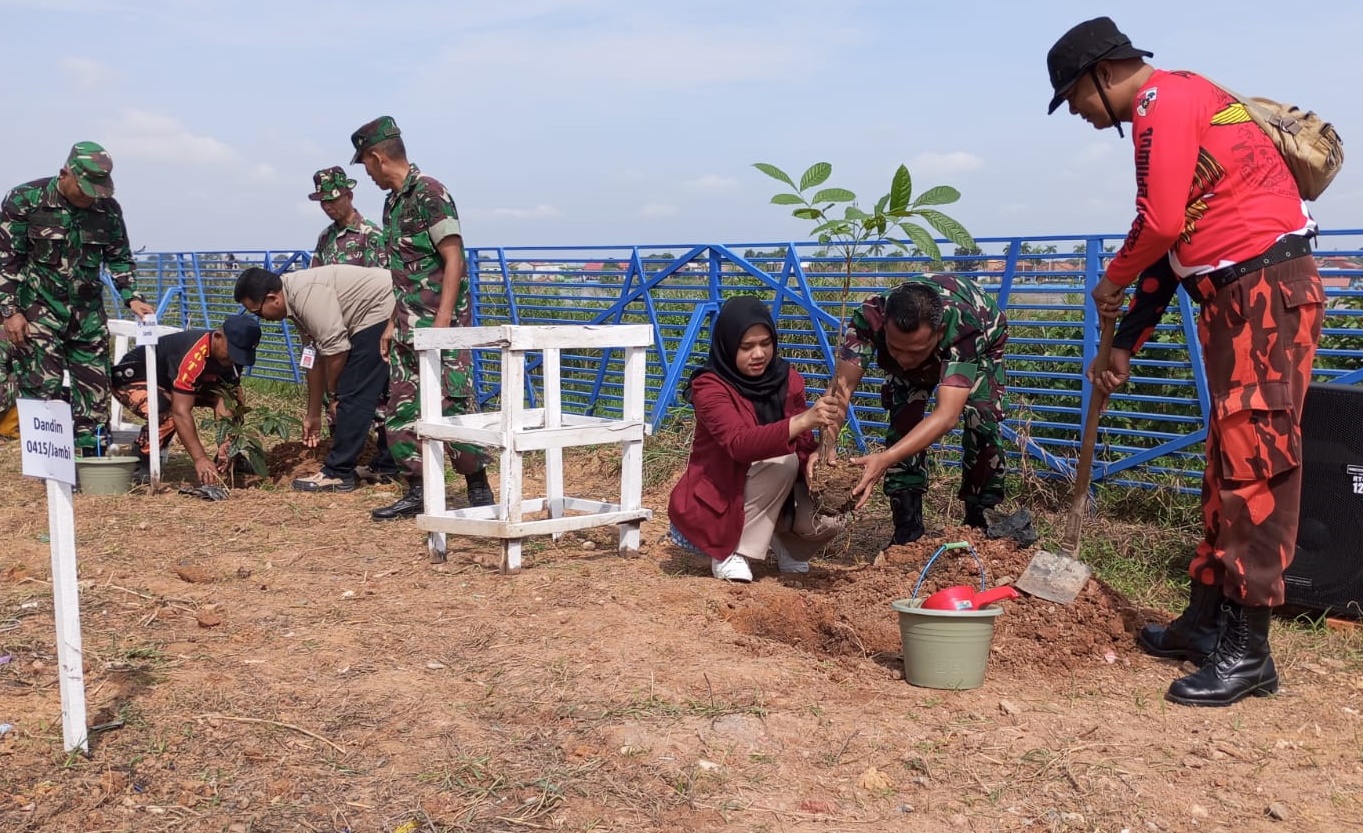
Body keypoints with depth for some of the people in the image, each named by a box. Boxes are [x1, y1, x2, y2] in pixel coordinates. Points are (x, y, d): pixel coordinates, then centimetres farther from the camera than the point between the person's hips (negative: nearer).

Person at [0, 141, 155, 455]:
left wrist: (131, 297, 0)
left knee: (94, 388, 4)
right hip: (40, 311, -4)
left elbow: (120, 259, 13)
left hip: (88, 312, 4)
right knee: (43, 389, -7)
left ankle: (94, 460, 13)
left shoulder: (108, 208, 1)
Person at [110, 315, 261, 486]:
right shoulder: (195, 356, -38)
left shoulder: (230, 356, -14)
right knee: (168, 414, -36)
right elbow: (181, 412, -42)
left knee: (228, 400, -9)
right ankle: (141, 466, -15)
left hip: (166, 380, 8)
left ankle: (225, 462, 5)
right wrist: (200, 459, -46)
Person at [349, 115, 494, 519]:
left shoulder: (429, 193, -10)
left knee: (452, 407, -8)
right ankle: (417, 493, 16)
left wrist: (442, 320, -21)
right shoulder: (393, 202, 17)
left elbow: (454, 259, -15)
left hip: (441, 326, -9)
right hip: (408, 330, 9)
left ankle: (479, 492, 2)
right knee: (401, 410, 8)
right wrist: (392, 325, 18)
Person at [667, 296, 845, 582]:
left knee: (825, 519, -21)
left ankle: (783, 541, 13)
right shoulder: (709, 387, -21)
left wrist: (813, 457, -28)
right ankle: (729, 554, -15)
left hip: (772, 498, 5)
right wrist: (803, 420, -50)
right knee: (780, 461, -29)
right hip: (713, 502, -5)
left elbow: (802, 443, -3)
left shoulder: (787, 379, -4)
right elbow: (740, 444, -37)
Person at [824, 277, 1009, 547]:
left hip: (980, 344, -2)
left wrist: (885, 459, -67)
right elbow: (842, 387, -44)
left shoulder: (964, 325, -48)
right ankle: (907, 532, -4)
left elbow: (947, 415, -54)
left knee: (983, 423, -20)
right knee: (903, 419, -17)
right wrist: (825, 447, -62)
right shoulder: (869, 317, -42)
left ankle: (981, 528, -1)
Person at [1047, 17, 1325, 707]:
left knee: (1255, 463, -10)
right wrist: (1125, 347, 21)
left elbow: (1160, 224, -19)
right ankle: (1206, 618, 23)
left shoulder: (1164, 101, -10)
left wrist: (1111, 282, 0)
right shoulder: (1169, 110, 21)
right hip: (1234, 295, 10)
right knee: (1226, 460, 13)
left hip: (1267, 289, -10)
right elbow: (1169, 248, 22)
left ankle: (1246, 651, -6)